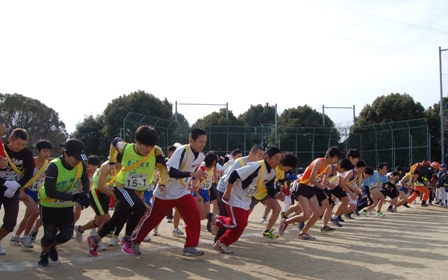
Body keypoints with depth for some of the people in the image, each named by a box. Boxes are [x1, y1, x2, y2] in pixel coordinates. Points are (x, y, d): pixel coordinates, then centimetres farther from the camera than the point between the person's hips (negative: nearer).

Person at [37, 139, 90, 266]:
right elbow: (50, 192, -34)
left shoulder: (81, 165, -16)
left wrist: (85, 194, -15)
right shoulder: (54, 166, -31)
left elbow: (85, 180, 4)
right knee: (50, 235, -3)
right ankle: (44, 253, 31)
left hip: (67, 206, 5)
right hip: (49, 205, -4)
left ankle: (52, 246, 38)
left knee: (67, 235, 4)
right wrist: (72, 197, -41)